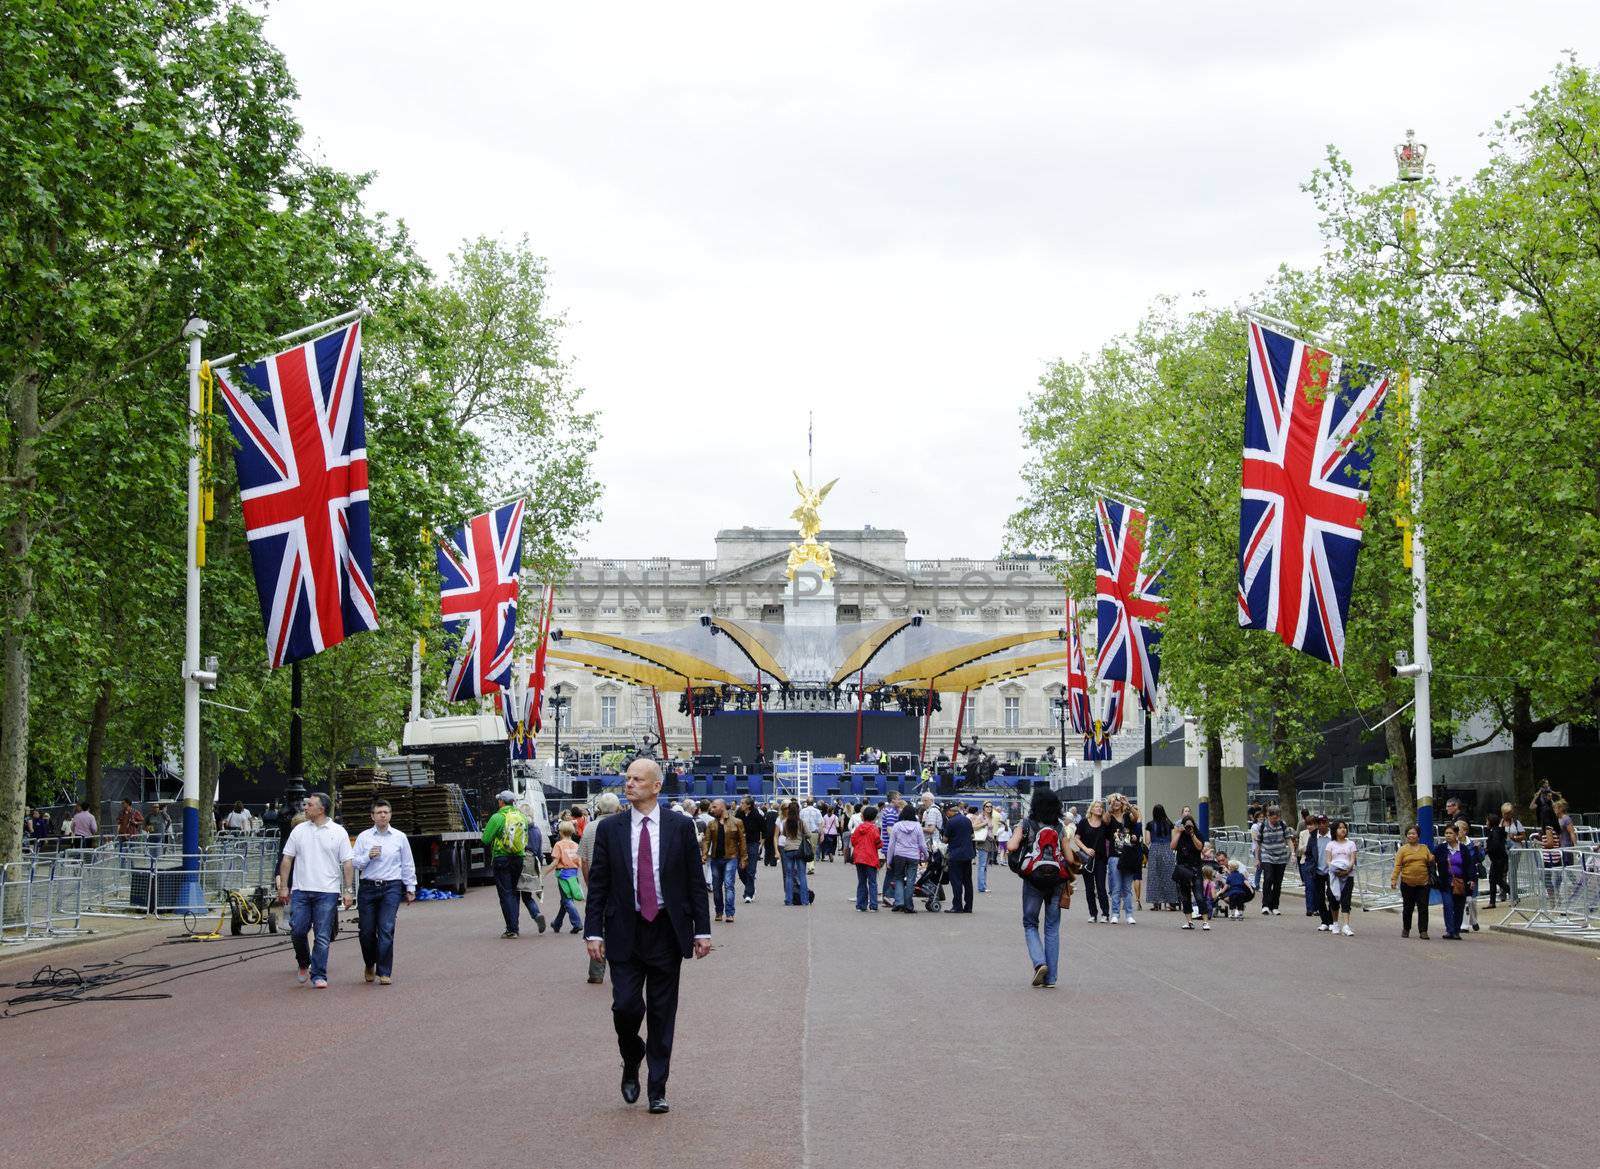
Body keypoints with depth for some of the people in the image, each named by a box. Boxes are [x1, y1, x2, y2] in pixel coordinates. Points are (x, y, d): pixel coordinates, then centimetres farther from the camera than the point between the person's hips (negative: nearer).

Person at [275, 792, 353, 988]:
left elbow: (347, 863, 2)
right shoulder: (299, 830, 9)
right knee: (297, 931, -4)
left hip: (327, 892, -2)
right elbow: (287, 859, 11)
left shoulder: (338, 832, 3)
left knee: (323, 937, -2)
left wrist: (348, 890, -5)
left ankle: (318, 976, 4)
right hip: (301, 891, 2)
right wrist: (283, 886, 4)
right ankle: (304, 963, 22)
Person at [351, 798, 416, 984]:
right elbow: (354, 862, 4)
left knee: (386, 930, -10)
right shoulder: (364, 837, 6)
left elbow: (408, 864, 12)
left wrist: (410, 888, 11)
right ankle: (370, 966, 29)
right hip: (368, 887, 1)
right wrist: (368, 857, -13)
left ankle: (384, 972, -6)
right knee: (367, 931, 5)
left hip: (391, 887, -1)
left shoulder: (400, 837, 7)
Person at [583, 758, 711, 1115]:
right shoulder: (610, 828, 3)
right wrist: (594, 931, -3)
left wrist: (702, 930, -1)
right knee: (626, 1006, -9)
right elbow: (598, 884, 4)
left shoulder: (681, 827, 1)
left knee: (662, 1015, 4)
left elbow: (696, 881, 3)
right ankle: (631, 1064, 20)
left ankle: (657, 1089, 13)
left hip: (666, 932, 0)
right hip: (625, 932, 0)